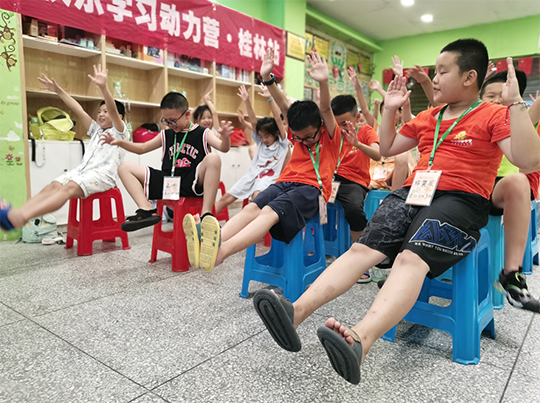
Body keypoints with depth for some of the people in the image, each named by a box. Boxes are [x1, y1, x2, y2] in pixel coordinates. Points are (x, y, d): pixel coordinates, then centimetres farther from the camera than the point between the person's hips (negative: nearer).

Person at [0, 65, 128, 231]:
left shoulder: (120, 132, 7)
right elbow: (78, 111, 22)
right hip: (83, 169, 8)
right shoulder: (96, 130, 30)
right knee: (53, 186, -18)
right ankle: (17, 214, -38)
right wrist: (58, 90, 15)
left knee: (69, 188, -31)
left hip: (103, 175, -7)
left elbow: (113, 110, -11)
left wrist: (103, 87, -27)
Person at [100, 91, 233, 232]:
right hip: (167, 183, 5)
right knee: (125, 168, -1)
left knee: (213, 158, -32)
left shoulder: (202, 133, 5)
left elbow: (224, 148, -9)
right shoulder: (166, 135, 18)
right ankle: (147, 210, -21)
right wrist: (120, 142, 12)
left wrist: (225, 137, -32)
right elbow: (141, 148, 26)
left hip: (193, 183, -4)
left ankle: (206, 213, -32)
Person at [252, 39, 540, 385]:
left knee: (411, 258, -34)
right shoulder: (427, 118, 25)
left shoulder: (493, 115, 7)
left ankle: (360, 341, -53)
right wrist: (390, 109, 23)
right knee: (363, 248, -19)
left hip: (460, 200, -5)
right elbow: (387, 148, 32)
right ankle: (296, 312, -34)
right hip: (413, 192, 5)